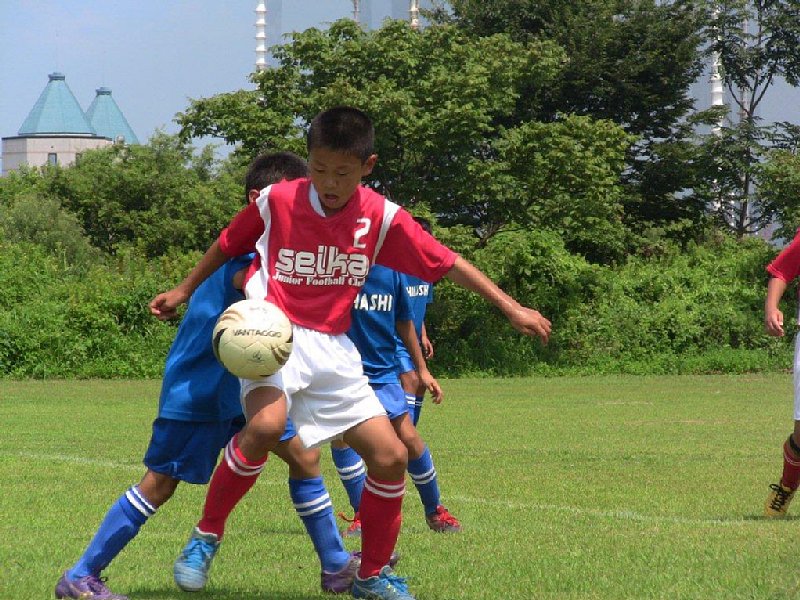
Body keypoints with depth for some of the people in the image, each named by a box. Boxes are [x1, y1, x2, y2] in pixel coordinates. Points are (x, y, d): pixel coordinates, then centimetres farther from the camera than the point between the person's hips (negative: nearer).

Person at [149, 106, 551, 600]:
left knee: (391, 456, -1)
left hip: (334, 348, 4)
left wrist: (511, 308, -3)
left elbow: (449, 263, 0)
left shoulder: (383, 217, -5)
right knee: (267, 425, -34)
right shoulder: (276, 201, -8)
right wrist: (184, 291, 21)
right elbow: (227, 245, 10)